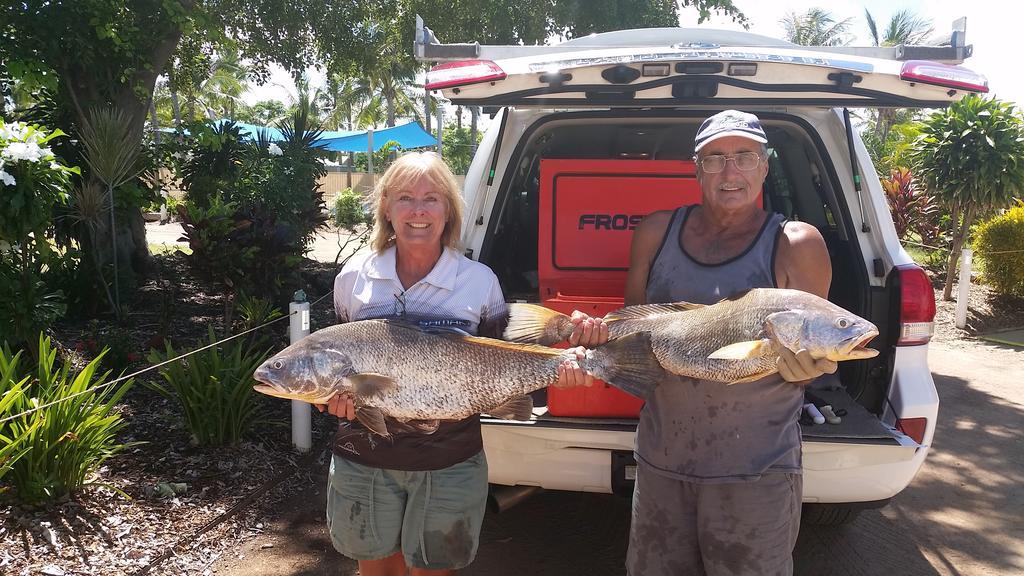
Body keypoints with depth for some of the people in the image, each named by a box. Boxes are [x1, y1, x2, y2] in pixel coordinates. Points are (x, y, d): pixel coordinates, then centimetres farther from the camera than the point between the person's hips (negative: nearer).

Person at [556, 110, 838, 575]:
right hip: (660, 458, 4)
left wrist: (801, 365, -26)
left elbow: (806, 364, -4)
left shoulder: (797, 246, -6)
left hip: (755, 471, -3)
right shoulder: (657, 232, 3)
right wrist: (600, 334, -10)